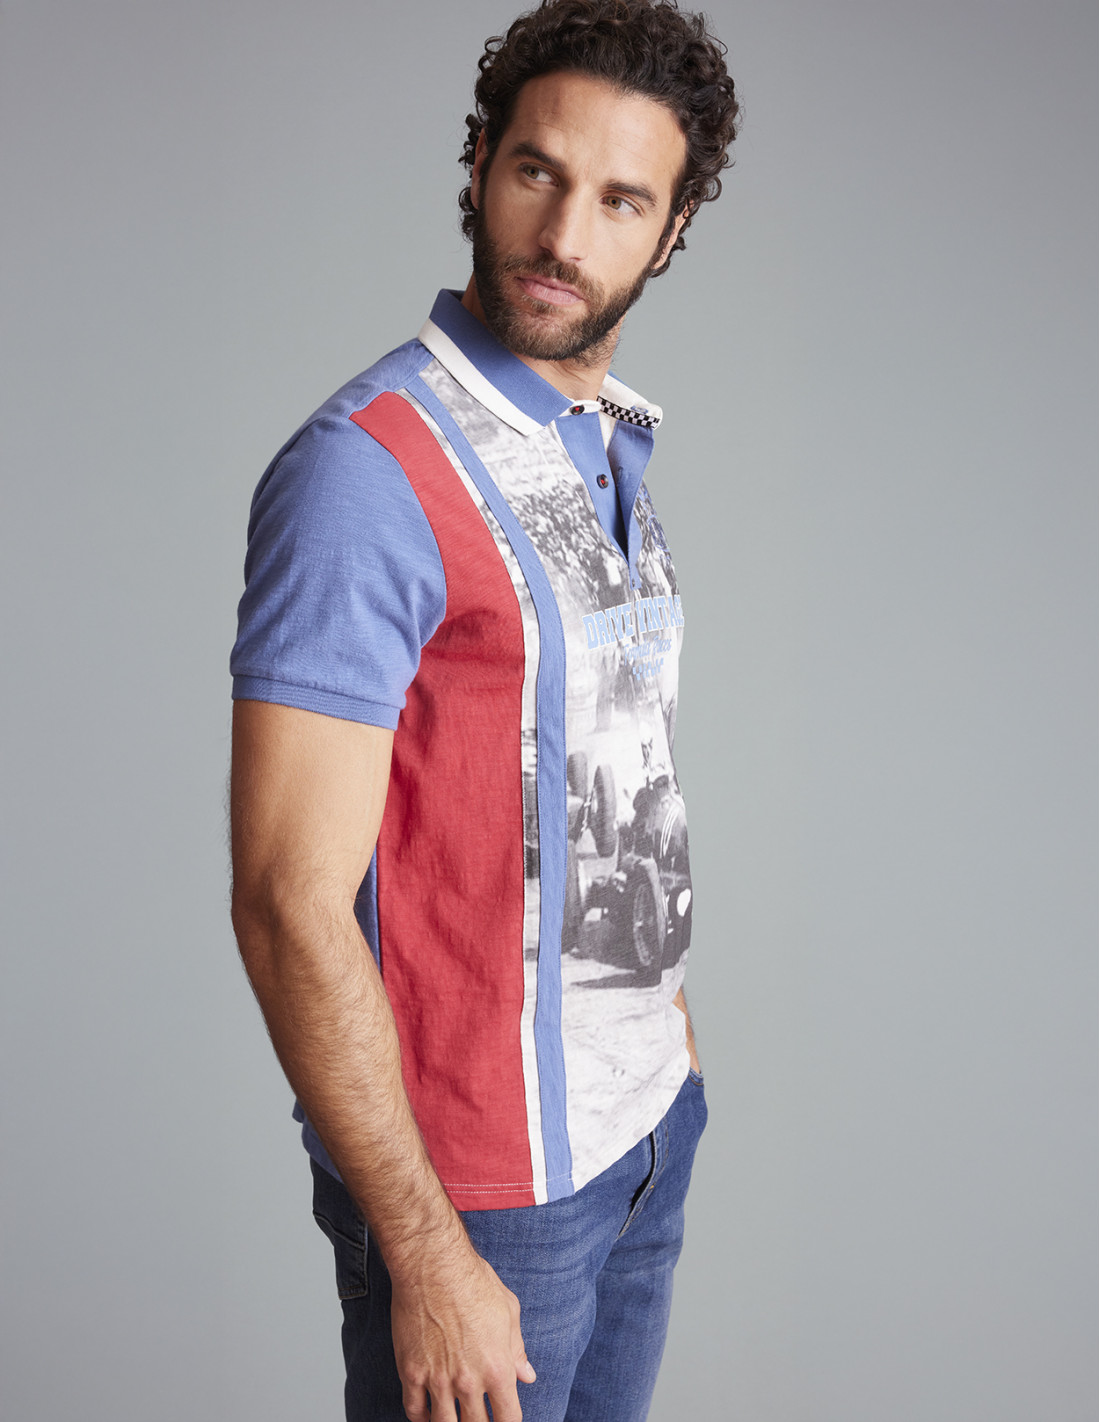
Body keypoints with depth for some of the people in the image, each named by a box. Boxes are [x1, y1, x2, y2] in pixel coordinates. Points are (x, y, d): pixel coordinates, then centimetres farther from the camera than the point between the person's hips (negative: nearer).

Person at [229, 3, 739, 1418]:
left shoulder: (610, 449, 7)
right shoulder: (368, 471, -21)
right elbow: (290, 906, -24)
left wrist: (667, 1015, 18)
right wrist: (427, 1259, -21)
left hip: (647, 1120, 8)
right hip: (477, 1170, -8)